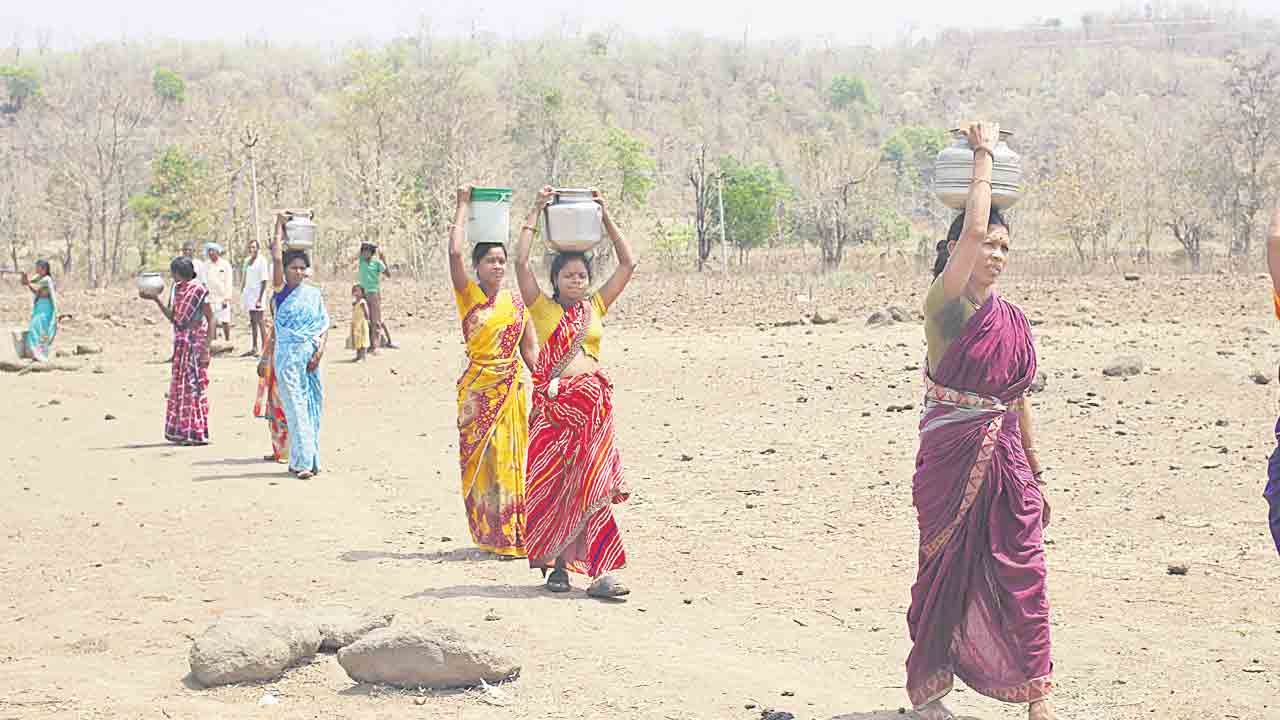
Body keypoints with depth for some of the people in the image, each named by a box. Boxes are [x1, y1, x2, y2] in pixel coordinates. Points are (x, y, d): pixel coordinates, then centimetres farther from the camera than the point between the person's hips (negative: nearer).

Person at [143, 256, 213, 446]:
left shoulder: (199, 291, -12)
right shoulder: (177, 290, 11)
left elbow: (210, 319, -12)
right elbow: (172, 317, 16)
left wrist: (206, 347, -17)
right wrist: (156, 299, 8)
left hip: (196, 342, -8)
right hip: (181, 343, 8)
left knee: (195, 385, -5)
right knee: (179, 386, 11)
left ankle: (198, 433, 1)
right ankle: (182, 431, 19)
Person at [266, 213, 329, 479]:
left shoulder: (314, 293, 10)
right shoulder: (281, 290, 0)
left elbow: (324, 324, 8)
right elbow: (276, 258, -12)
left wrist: (320, 350, -7)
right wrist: (280, 225, -6)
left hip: (310, 356, 4)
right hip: (287, 356, -4)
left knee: (312, 405, 5)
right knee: (295, 407, -7)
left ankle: (308, 459, 12)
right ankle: (302, 460, -9)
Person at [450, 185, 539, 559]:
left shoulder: (517, 301, 8)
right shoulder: (468, 294, 0)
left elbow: (530, 348, 11)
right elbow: (454, 252, -12)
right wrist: (463, 206, -5)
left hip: (510, 387, 2)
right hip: (477, 388, -2)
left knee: (507, 458, 3)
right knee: (480, 459, 1)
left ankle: (510, 535, 10)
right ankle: (491, 533, 9)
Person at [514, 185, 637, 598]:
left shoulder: (596, 306, 13)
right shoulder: (543, 309, 5)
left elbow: (628, 264, 14)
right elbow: (521, 261, -4)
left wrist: (605, 217, 12)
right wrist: (535, 213, 1)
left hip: (594, 403, 2)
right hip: (554, 404, -2)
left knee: (593, 485, -4)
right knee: (551, 483, 1)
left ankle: (599, 572, -8)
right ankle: (553, 562, 14)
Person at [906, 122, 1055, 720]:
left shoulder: (1013, 320, 11)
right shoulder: (945, 307, -8)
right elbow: (971, 229, -22)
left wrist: (1036, 475, 19)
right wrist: (983, 155, -12)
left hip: (1005, 461, 5)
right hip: (950, 459, -5)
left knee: (1021, 573, 0)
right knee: (947, 570, 2)